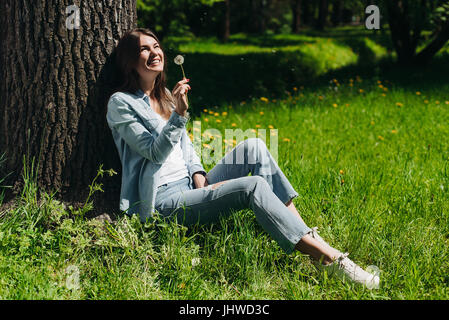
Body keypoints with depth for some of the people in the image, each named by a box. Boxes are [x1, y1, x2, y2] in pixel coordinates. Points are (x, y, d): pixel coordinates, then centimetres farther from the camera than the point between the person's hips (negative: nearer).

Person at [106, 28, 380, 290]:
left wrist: (199, 178, 0)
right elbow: (155, 152, -15)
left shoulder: (165, 96, 18)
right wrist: (179, 114, -27)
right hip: (163, 201, -8)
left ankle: (307, 233, -19)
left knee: (253, 146, -12)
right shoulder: (121, 103, -5)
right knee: (253, 186, -28)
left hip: (190, 188, 8)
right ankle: (330, 258, -30)